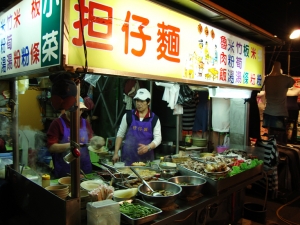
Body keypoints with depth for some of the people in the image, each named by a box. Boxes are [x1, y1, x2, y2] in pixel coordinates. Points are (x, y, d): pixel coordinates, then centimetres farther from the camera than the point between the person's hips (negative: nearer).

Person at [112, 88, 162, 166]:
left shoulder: (154, 119, -1)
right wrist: (116, 153, 1)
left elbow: (158, 138, -3)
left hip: (146, 158, 0)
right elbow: (120, 134, 5)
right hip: (128, 157, 0)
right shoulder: (128, 115, 0)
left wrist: (148, 147, -22)